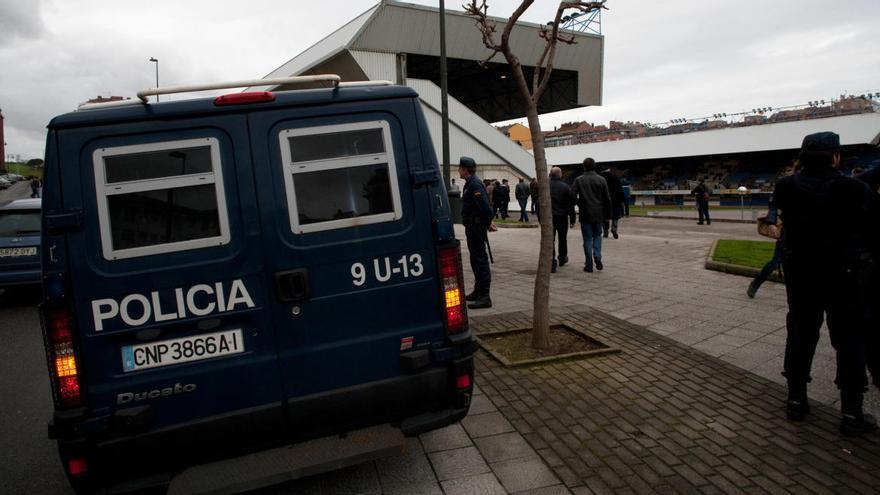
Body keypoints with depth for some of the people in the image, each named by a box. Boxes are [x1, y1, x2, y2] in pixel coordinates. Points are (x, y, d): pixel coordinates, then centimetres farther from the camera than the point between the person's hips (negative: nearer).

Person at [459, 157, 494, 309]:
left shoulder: (475, 185, -19)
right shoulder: (470, 183, 15)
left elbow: (486, 208, -25)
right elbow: (485, 207, 21)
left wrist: (487, 224, -12)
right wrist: (487, 223, 16)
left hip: (476, 227, -11)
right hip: (472, 227, 11)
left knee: (480, 260, -9)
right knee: (476, 259, 18)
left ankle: (484, 297, -7)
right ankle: (478, 291, 30)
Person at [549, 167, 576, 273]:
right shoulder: (565, 187, -5)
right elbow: (571, 203, -3)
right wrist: (572, 219, 3)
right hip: (562, 217, 1)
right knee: (562, 239, 19)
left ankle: (552, 263, -11)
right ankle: (562, 258, 35)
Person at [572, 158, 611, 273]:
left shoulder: (578, 180, -5)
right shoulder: (601, 180, 0)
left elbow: (573, 196, -10)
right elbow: (607, 199, 2)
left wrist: (580, 205, 8)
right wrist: (607, 213, 10)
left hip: (585, 214, -1)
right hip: (598, 214, 1)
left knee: (588, 239, 4)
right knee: (597, 235, 19)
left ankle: (589, 265, 6)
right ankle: (597, 257, -1)